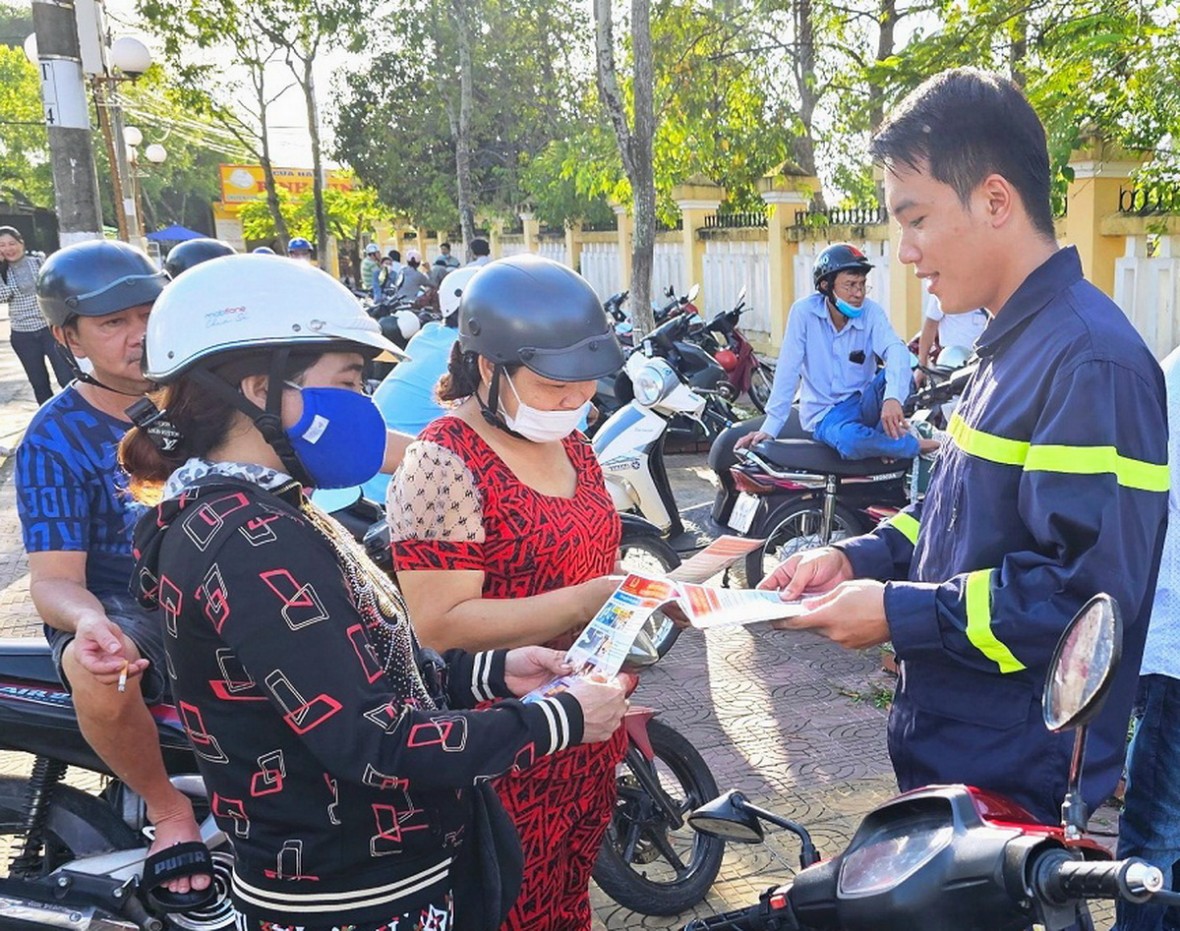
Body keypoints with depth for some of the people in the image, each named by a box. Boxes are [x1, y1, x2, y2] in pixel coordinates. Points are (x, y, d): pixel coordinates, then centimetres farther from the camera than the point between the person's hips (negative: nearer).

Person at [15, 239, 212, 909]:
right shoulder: (54, 439, -8)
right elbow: (53, 578, -13)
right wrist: (87, 622, -36)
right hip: (120, 609, -4)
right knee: (98, 674, -37)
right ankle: (167, 808, -9)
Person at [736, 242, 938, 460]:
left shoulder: (872, 311, -8)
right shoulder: (804, 312, -11)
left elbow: (896, 350, -25)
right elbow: (787, 371, -14)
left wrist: (892, 397, -45)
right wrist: (769, 429, -18)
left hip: (864, 402, 2)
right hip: (825, 413, -2)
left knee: (899, 372, -28)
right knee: (850, 440, -36)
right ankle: (915, 445, -10)